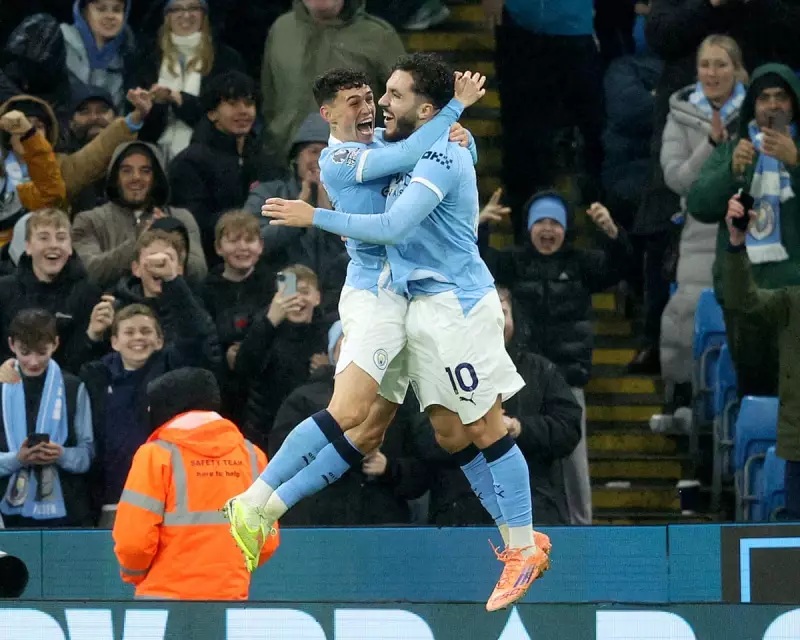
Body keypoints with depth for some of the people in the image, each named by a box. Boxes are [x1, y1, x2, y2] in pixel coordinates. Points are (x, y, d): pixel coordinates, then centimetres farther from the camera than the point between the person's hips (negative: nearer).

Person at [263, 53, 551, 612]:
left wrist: (315, 217, -16)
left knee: (486, 429, -6)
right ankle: (521, 539, 12)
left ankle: (524, 549, -2)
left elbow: (393, 228, -22)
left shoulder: (441, 156, -15)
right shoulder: (417, 154, 15)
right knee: (451, 435, 7)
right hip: (428, 309, 10)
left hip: (457, 304, -10)